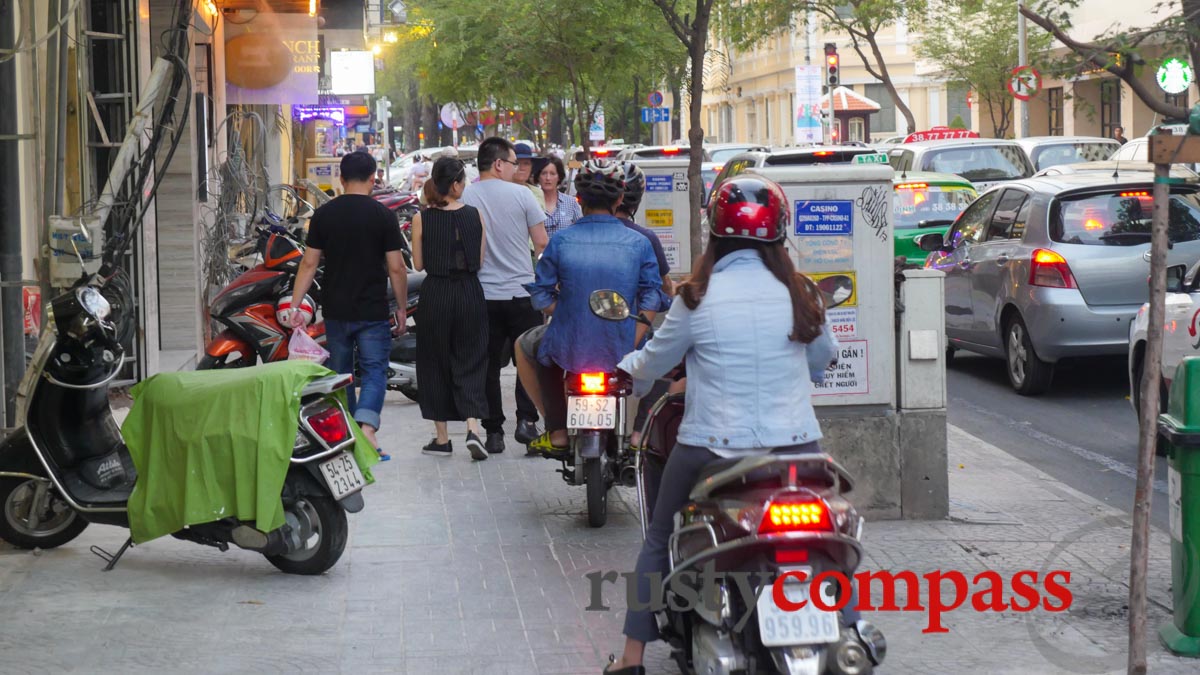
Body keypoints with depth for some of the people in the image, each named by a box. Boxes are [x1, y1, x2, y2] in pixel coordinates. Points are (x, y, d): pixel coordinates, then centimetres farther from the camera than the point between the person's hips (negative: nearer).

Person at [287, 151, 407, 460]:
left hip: (335, 310, 3)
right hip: (372, 311, -3)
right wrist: (402, 307, 5)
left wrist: (295, 306, 3)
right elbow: (396, 267, -6)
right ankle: (367, 427, -20)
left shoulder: (323, 215, 1)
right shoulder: (382, 215, -6)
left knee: (340, 373, 15)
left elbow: (309, 264, 0)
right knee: (374, 370, 1)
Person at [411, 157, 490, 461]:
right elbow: (480, 259, 2)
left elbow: (418, 264, -2)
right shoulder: (474, 215, -3)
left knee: (435, 363, 11)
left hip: (435, 295, -1)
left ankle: (442, 437, 14)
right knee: (470, 362, 9)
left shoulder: (422, 219, -7)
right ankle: (473, 427, -10)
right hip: (469, 292, 1)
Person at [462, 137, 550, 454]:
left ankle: (493, 431, 6)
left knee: (487, 365, 7)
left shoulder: (463, 198, -1)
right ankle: (526, 420, -2)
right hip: (521, 292, -2)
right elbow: (542, 243, -2)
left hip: (481, 294, 2)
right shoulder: (521, 195, -5)